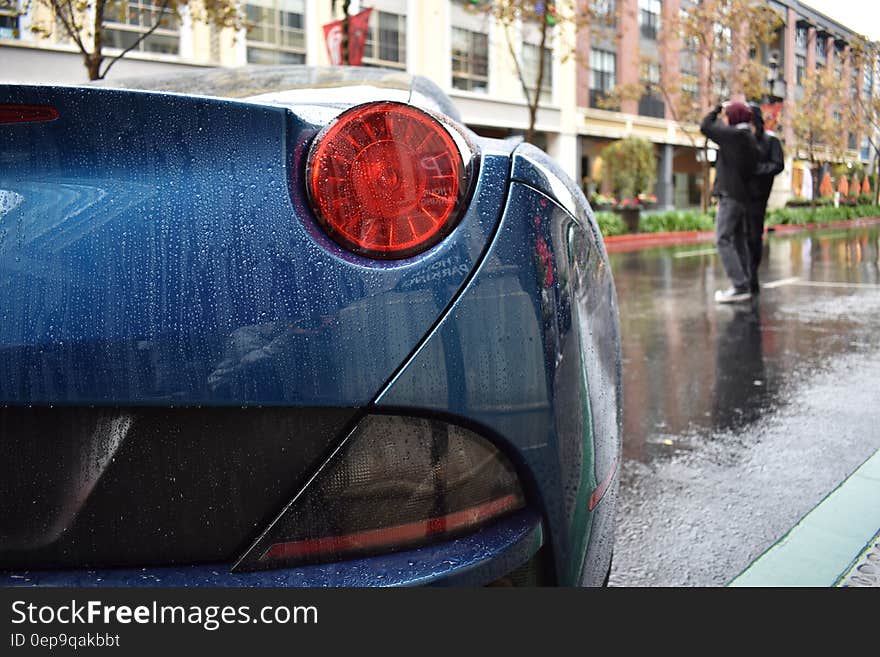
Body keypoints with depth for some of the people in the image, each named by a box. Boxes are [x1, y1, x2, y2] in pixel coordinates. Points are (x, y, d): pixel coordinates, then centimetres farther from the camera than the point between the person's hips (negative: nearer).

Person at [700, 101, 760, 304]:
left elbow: (705, 127, -5)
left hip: (730, 194, -9)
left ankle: (740, 286, -19)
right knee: (738, 240, 12)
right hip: (743, 196, 9)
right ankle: (743, 285, 14)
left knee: (723, 239, -12)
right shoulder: (750, 138, 14)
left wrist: (718, 109, 8)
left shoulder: (734, 135, -11)